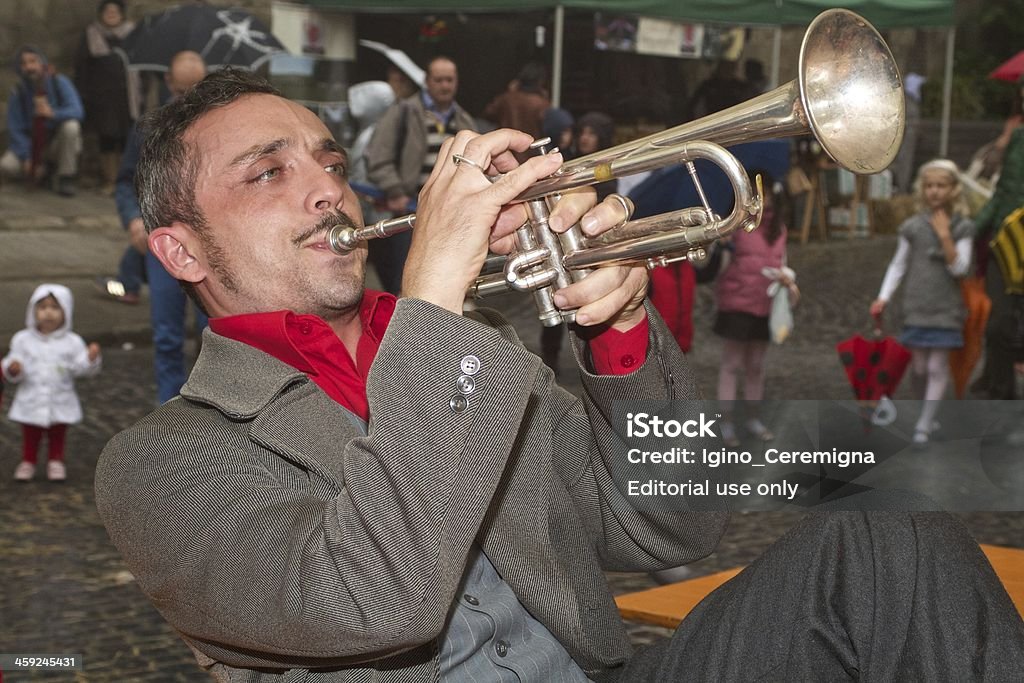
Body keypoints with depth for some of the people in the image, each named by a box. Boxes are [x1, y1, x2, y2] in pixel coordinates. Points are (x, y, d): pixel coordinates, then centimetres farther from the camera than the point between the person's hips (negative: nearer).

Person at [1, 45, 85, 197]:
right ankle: (40, 169, 8)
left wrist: (53, 113, -45)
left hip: (59, 144, -1)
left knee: (70, 126, -34)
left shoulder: (59, 82, -13)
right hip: (32, 145, 1)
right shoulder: (18, 92, -10)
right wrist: (27, 158, -21)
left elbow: (77, 111, -25)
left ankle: (65, 178, -17)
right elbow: (15, 129, -8)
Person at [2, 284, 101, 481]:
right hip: (30, 402, 0)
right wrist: (12, 369, -24)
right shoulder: (23, 340, -5)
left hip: (60, 404, 0)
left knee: (57, 436, 14)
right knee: (30, 436, 13)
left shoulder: (72, 342, -7)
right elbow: (13, 368, -2)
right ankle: (27, 462, 29)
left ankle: (55, 462, 31)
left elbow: (81, 367, -10)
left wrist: (91, 358, -29)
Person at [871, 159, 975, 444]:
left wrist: (945, 236, -18)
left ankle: (925, 424, 0)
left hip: (946, 309, -1)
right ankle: (929, 409, 26)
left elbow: (959, 268, -9)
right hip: (917, 307, 1)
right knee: (919, 367, 3)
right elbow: (898, 264, 7)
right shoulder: (913, 226, 1)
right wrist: (883, 298, -1)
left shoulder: (962, 228, -1)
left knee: (937, 367, -4)